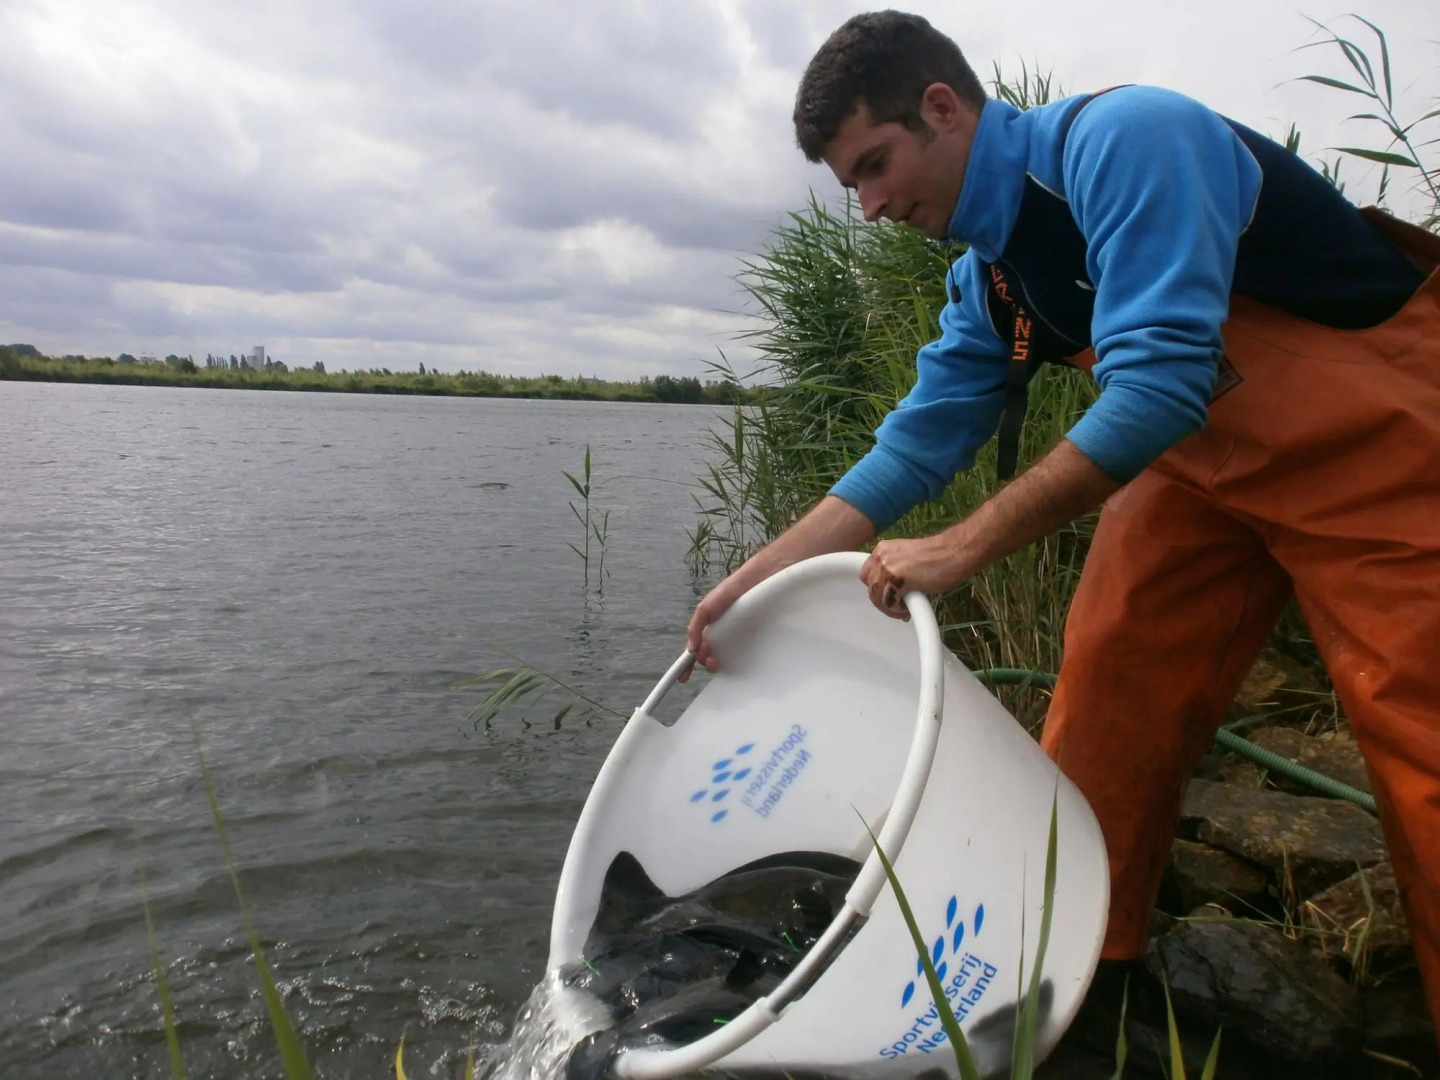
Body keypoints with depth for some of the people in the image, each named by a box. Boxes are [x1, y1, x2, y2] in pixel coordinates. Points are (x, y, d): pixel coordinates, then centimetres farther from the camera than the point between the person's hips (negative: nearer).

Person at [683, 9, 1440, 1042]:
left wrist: (963, 547, -29)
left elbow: (1158, 383, -31)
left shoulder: (1122, 138, -23)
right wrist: (754, 579, -2)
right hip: (1204, 454, 7)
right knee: (1105, 702, 1)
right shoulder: (986, 281, 2)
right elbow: (915, 446, 3)